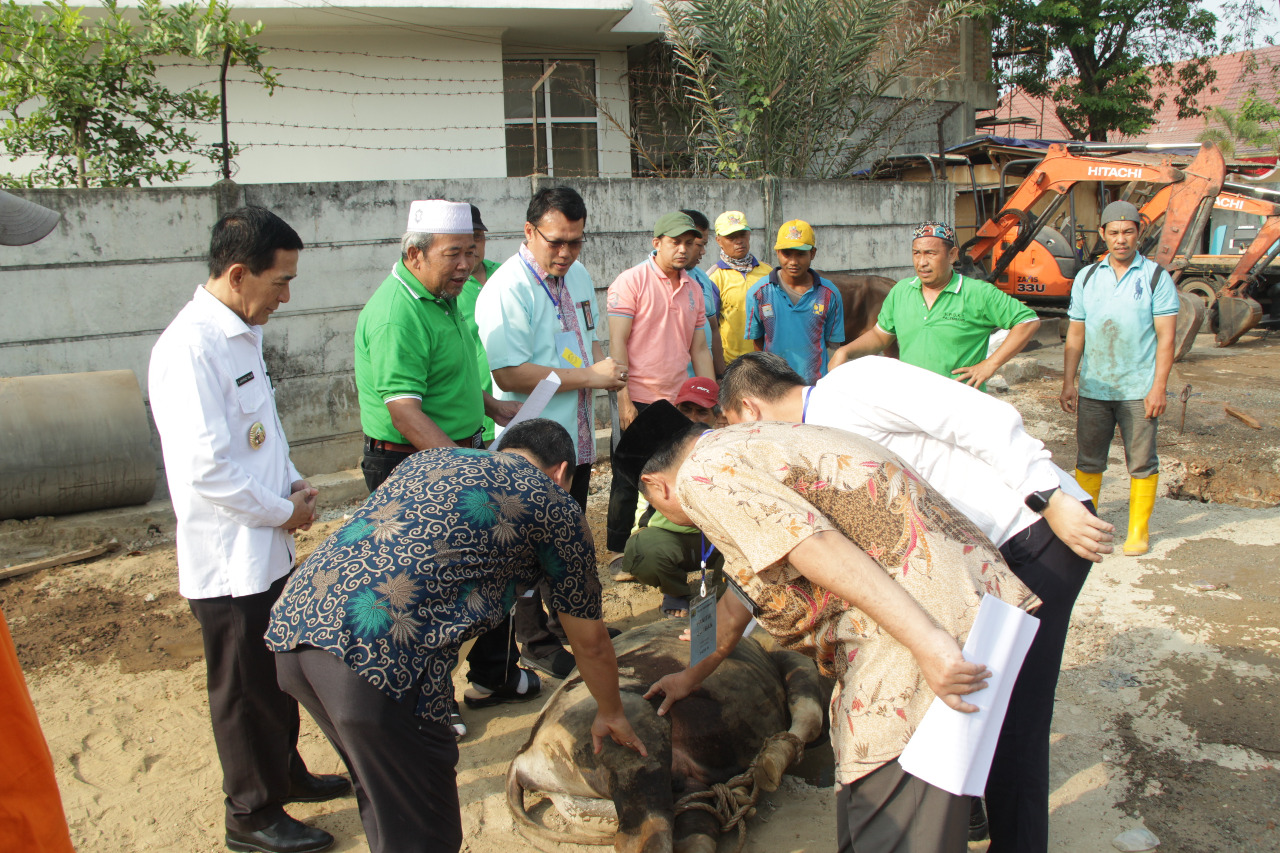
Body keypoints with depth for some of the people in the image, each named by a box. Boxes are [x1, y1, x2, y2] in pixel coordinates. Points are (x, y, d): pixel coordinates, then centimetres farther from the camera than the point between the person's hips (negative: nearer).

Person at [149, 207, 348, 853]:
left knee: (278, 675, 23)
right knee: (244, 690, 8)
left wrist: (293, 483, 5)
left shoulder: (242, 333, 8)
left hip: (266, 550, 9)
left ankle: (285, 773, 43)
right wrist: (284, 511, -14)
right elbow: (206, 470, -27)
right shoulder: (189, 349, -23)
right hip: (227, 561, -9)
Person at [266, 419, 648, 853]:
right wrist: (611, 714, 39)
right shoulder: (553, 505, 12)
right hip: (380, 653, -8)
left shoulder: (427, 458, 28)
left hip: (292, 621, 8)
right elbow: (590, 642, 21)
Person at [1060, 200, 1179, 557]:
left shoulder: (1156, 277, -1)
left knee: (1141, 462, 4)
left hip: (1138, 390, -2)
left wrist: (1159, 387, -11)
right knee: (1088, 460, 7)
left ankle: (1139, 531, 15)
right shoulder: (1086, 277, 8)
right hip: (1093, 389, 3)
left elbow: (1165, 337, -4)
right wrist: (1068, 383, 3)